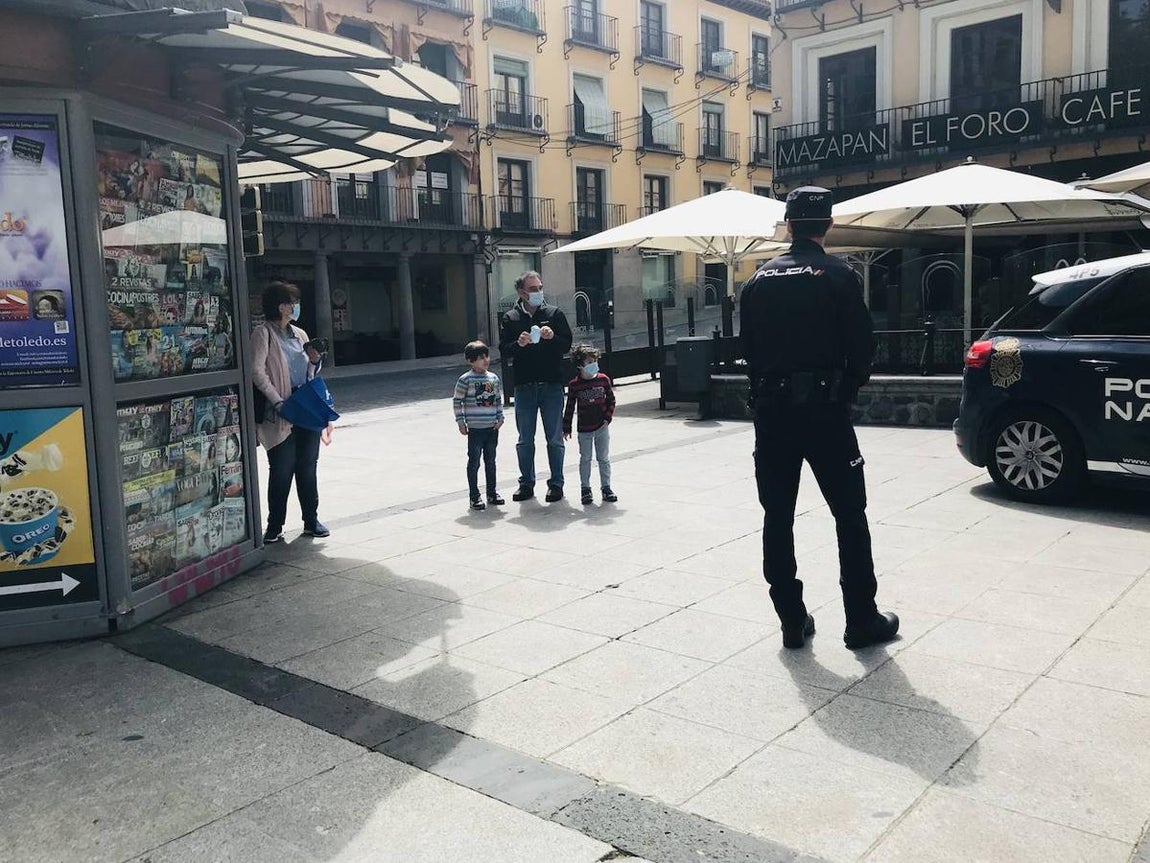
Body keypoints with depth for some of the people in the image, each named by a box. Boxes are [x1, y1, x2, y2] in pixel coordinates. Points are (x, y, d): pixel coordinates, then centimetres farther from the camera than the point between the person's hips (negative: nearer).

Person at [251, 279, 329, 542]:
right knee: (282, 469, -3)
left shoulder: (299, 334, 17)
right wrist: (277, 402, -21)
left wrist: (315, 361, 2)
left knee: (308, 466, 10)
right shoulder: (263, 334, -4)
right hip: (282, 412, -6)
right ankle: (275, 525, 8)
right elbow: (257, 371, -14)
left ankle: (311, 520, 20)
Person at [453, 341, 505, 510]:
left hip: (492, 428, 5)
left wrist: (500, 417, 5)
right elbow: (457, 401, -4)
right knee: (474, 462, 2)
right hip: (475, 428, -5)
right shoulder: (465, 379, -8)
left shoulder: (493, 378, 7)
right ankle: (474, 496, 9)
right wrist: (461, 422, -7)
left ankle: (492, 493, 24)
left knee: (491, 461, 13)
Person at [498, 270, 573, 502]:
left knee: (554, 439, 4)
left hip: (552, 385, -1)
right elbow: (504, 350, 0)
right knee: (525, 440, 8)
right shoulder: (510, 318, 6)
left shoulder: (554, 314, 4)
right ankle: (526, 484, 19)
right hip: (524, 386, 1)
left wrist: (552, 337, -18)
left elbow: (567, 344, 1)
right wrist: (519, 344, -20)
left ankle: (556, 484, 13)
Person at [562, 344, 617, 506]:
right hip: (584, 430, -1)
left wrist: (607, 418, -5)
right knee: (585, 459, 6)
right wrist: (566, 428, 2)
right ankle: (585, 489, 15)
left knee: (604, 459, 8)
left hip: (602, 427, 2)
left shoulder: (603, 379, -2)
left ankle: (606, 488, 17)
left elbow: (611, 400, 6)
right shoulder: (574, 385, -6)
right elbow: (570, 407, 0)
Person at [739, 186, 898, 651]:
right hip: (825, 409, -3)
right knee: (850, 515, 7)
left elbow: (747, 347, 7)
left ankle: (792, 621, 14)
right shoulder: (839, 276, -5)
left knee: (778, 516, 9)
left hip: (772, 412, 3)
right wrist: (846, 392, 10)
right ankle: (861, 620, 12)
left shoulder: (759, 279, 6)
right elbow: (862, 347, -6)